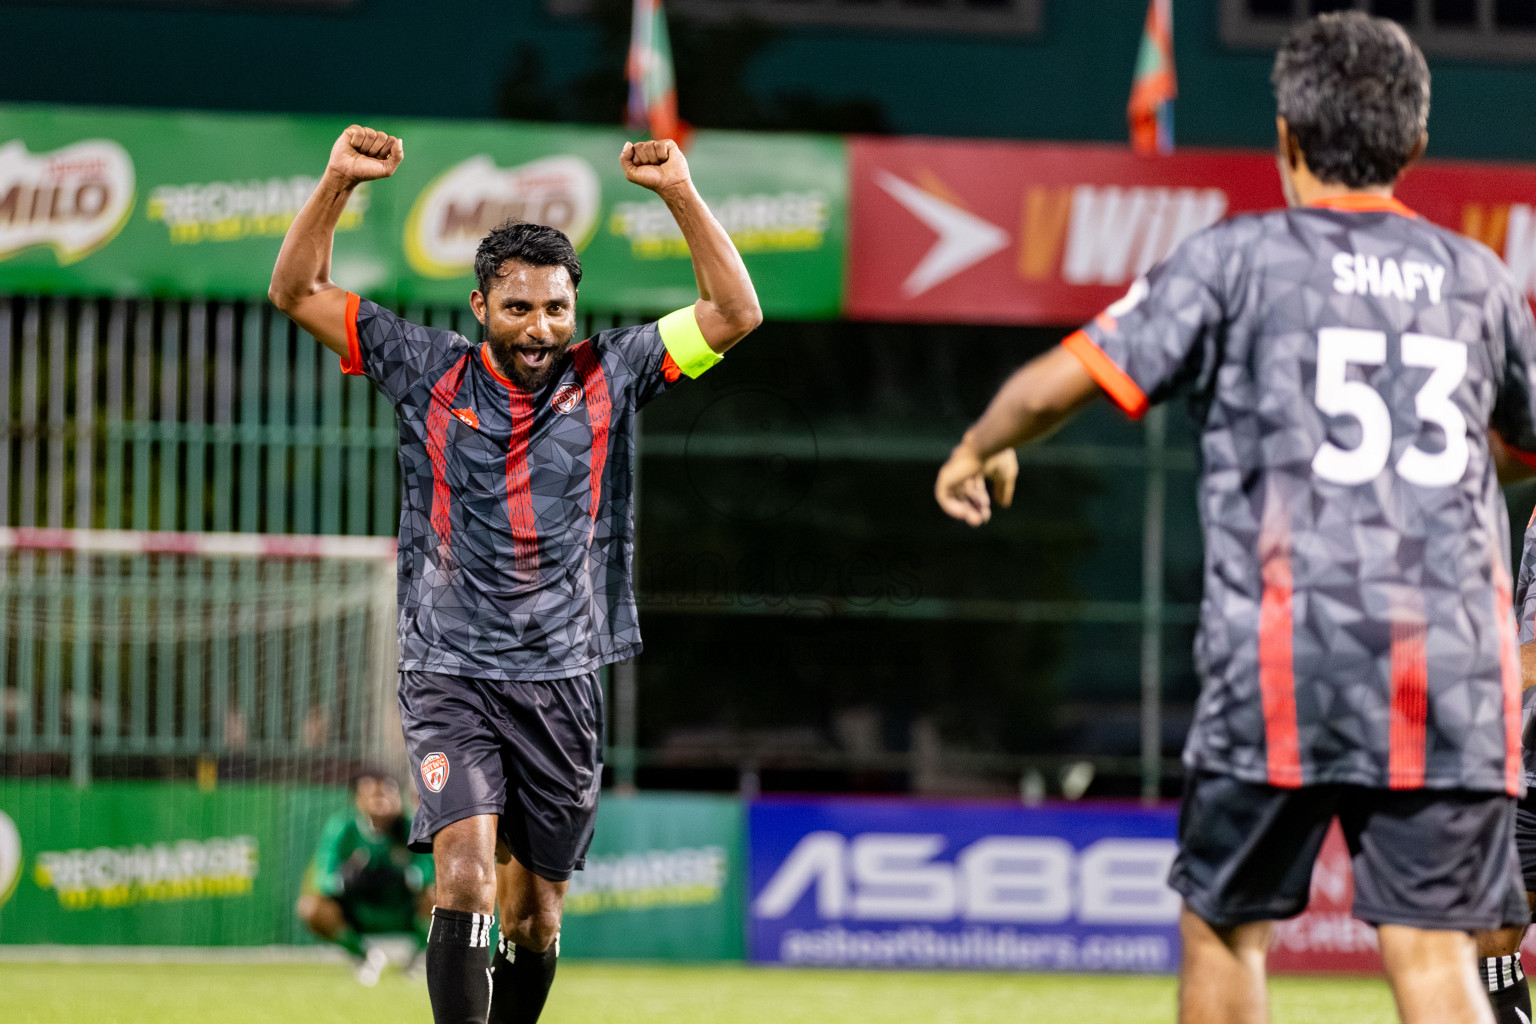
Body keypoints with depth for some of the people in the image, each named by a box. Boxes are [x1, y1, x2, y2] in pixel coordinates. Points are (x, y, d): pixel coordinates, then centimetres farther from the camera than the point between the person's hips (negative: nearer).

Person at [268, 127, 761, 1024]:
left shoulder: (610, 375, 4)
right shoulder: (429, 372, 3)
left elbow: (735, 315, 0)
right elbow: (299, 293, 4)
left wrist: (680, 193, -9)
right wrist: (340, 183, -8)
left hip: (562, 682, 2)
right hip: (450, 676, -2)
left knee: (536, 914, 8)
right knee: (466, 882, -20)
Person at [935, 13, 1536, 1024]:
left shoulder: (1240, 256, 4)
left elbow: (1063, 379, 1)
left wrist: (981, 446, 22)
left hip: (1284, 666, -2)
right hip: (1452, 675, 2)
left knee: (1224, 926, 13)